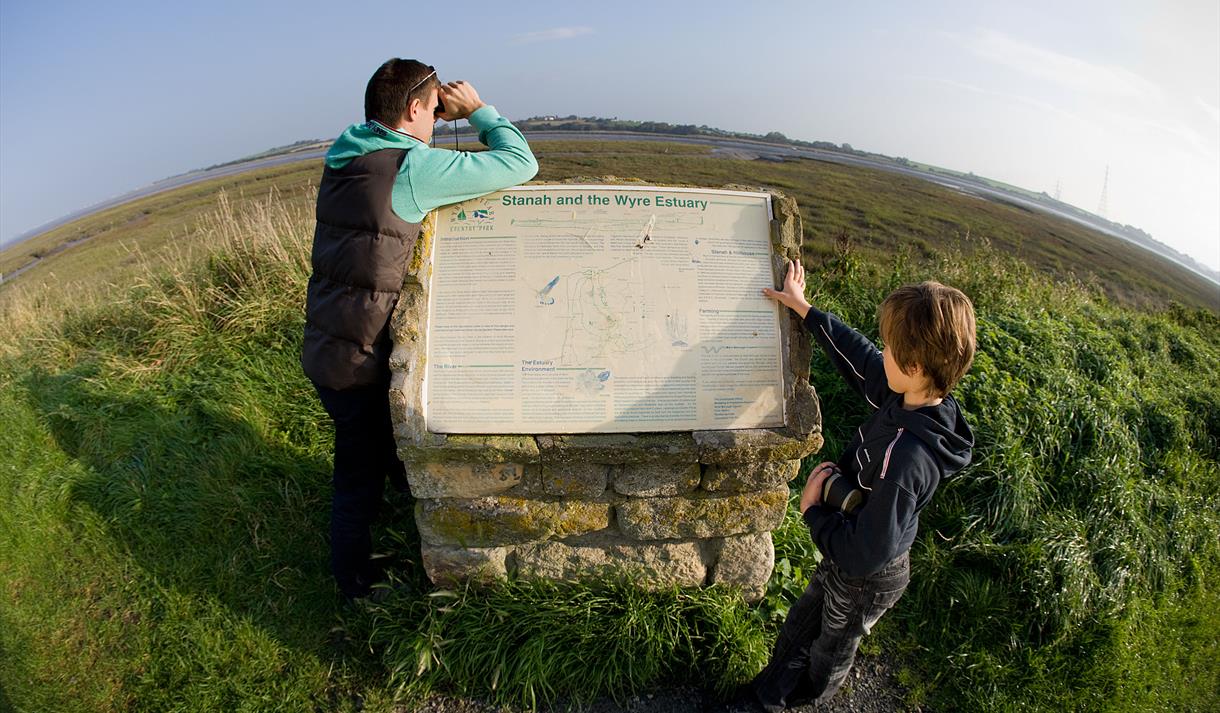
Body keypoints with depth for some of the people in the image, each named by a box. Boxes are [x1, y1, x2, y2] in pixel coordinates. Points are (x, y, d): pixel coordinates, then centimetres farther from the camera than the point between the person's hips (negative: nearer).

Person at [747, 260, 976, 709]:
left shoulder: (905, 457, -42)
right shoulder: (912, 400, -18)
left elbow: (862, 553, -36)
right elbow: (858, 355, 0)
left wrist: (813, 508, -20)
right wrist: (804, 309, 7)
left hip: (866, 580, -7)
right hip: (847, 559, 7)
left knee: (831, 650, 25)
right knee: (800, 625, 30)